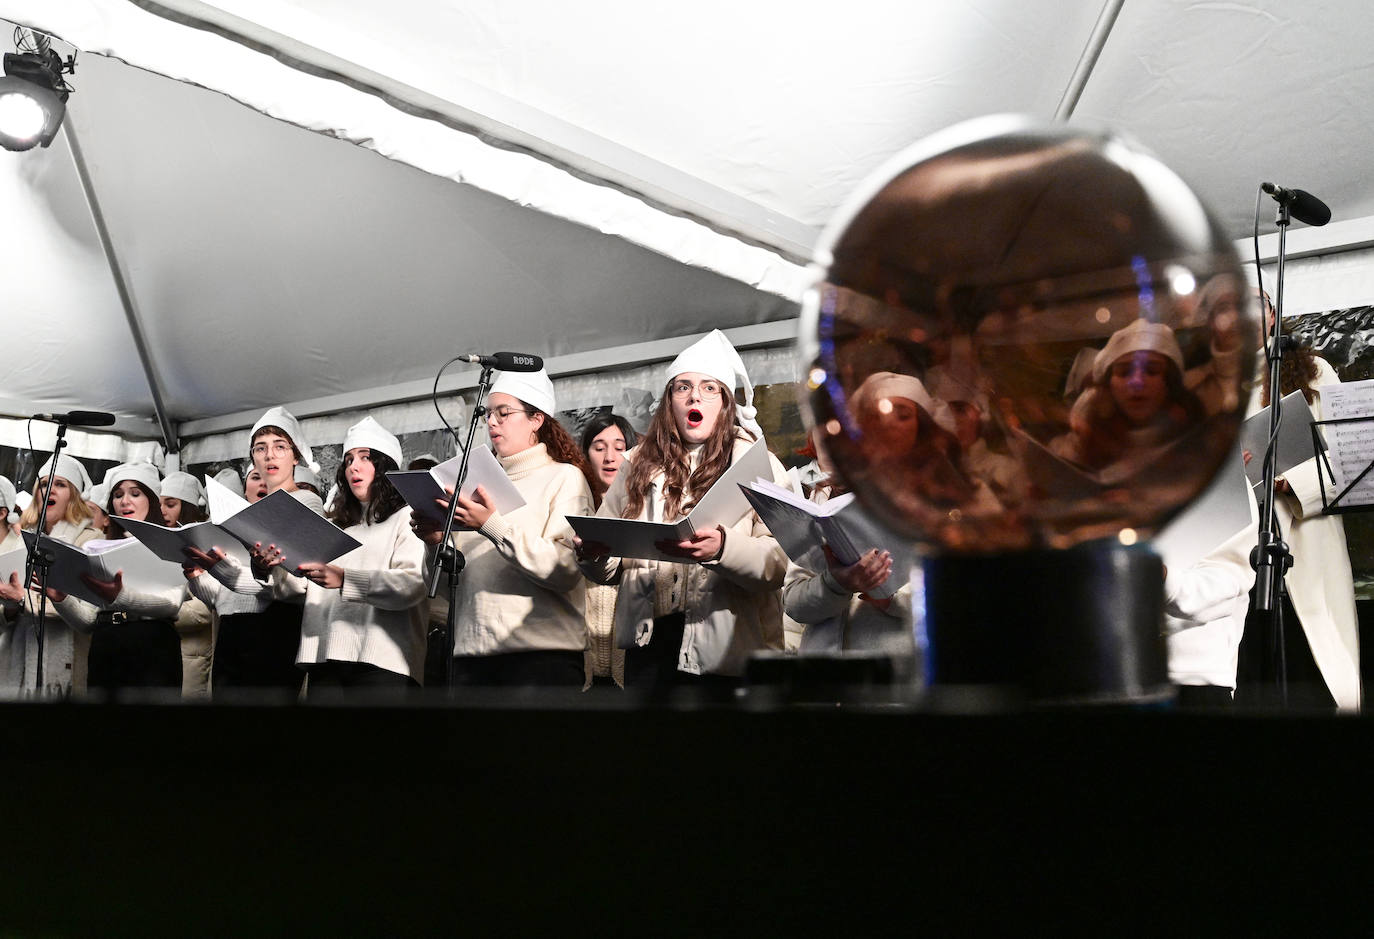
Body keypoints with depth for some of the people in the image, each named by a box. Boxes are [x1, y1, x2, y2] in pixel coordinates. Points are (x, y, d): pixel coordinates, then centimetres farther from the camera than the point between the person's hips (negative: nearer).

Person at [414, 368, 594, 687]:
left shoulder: (564, 477, 4)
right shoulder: (479, 485, 18)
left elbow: (566, 571, -13)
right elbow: (448, 586, 16)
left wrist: (493, 525, -18)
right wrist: (436, 541, -2)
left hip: (542, 652, -4)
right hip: (471, 653, 4)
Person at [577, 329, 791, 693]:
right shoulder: (639, 465, 14)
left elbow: (780, 562, -11)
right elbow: (610, 569, 15)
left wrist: (722, 548, -29)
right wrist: (595, 555, -8)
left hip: (724, 649, -2)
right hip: (648, 642, 3)